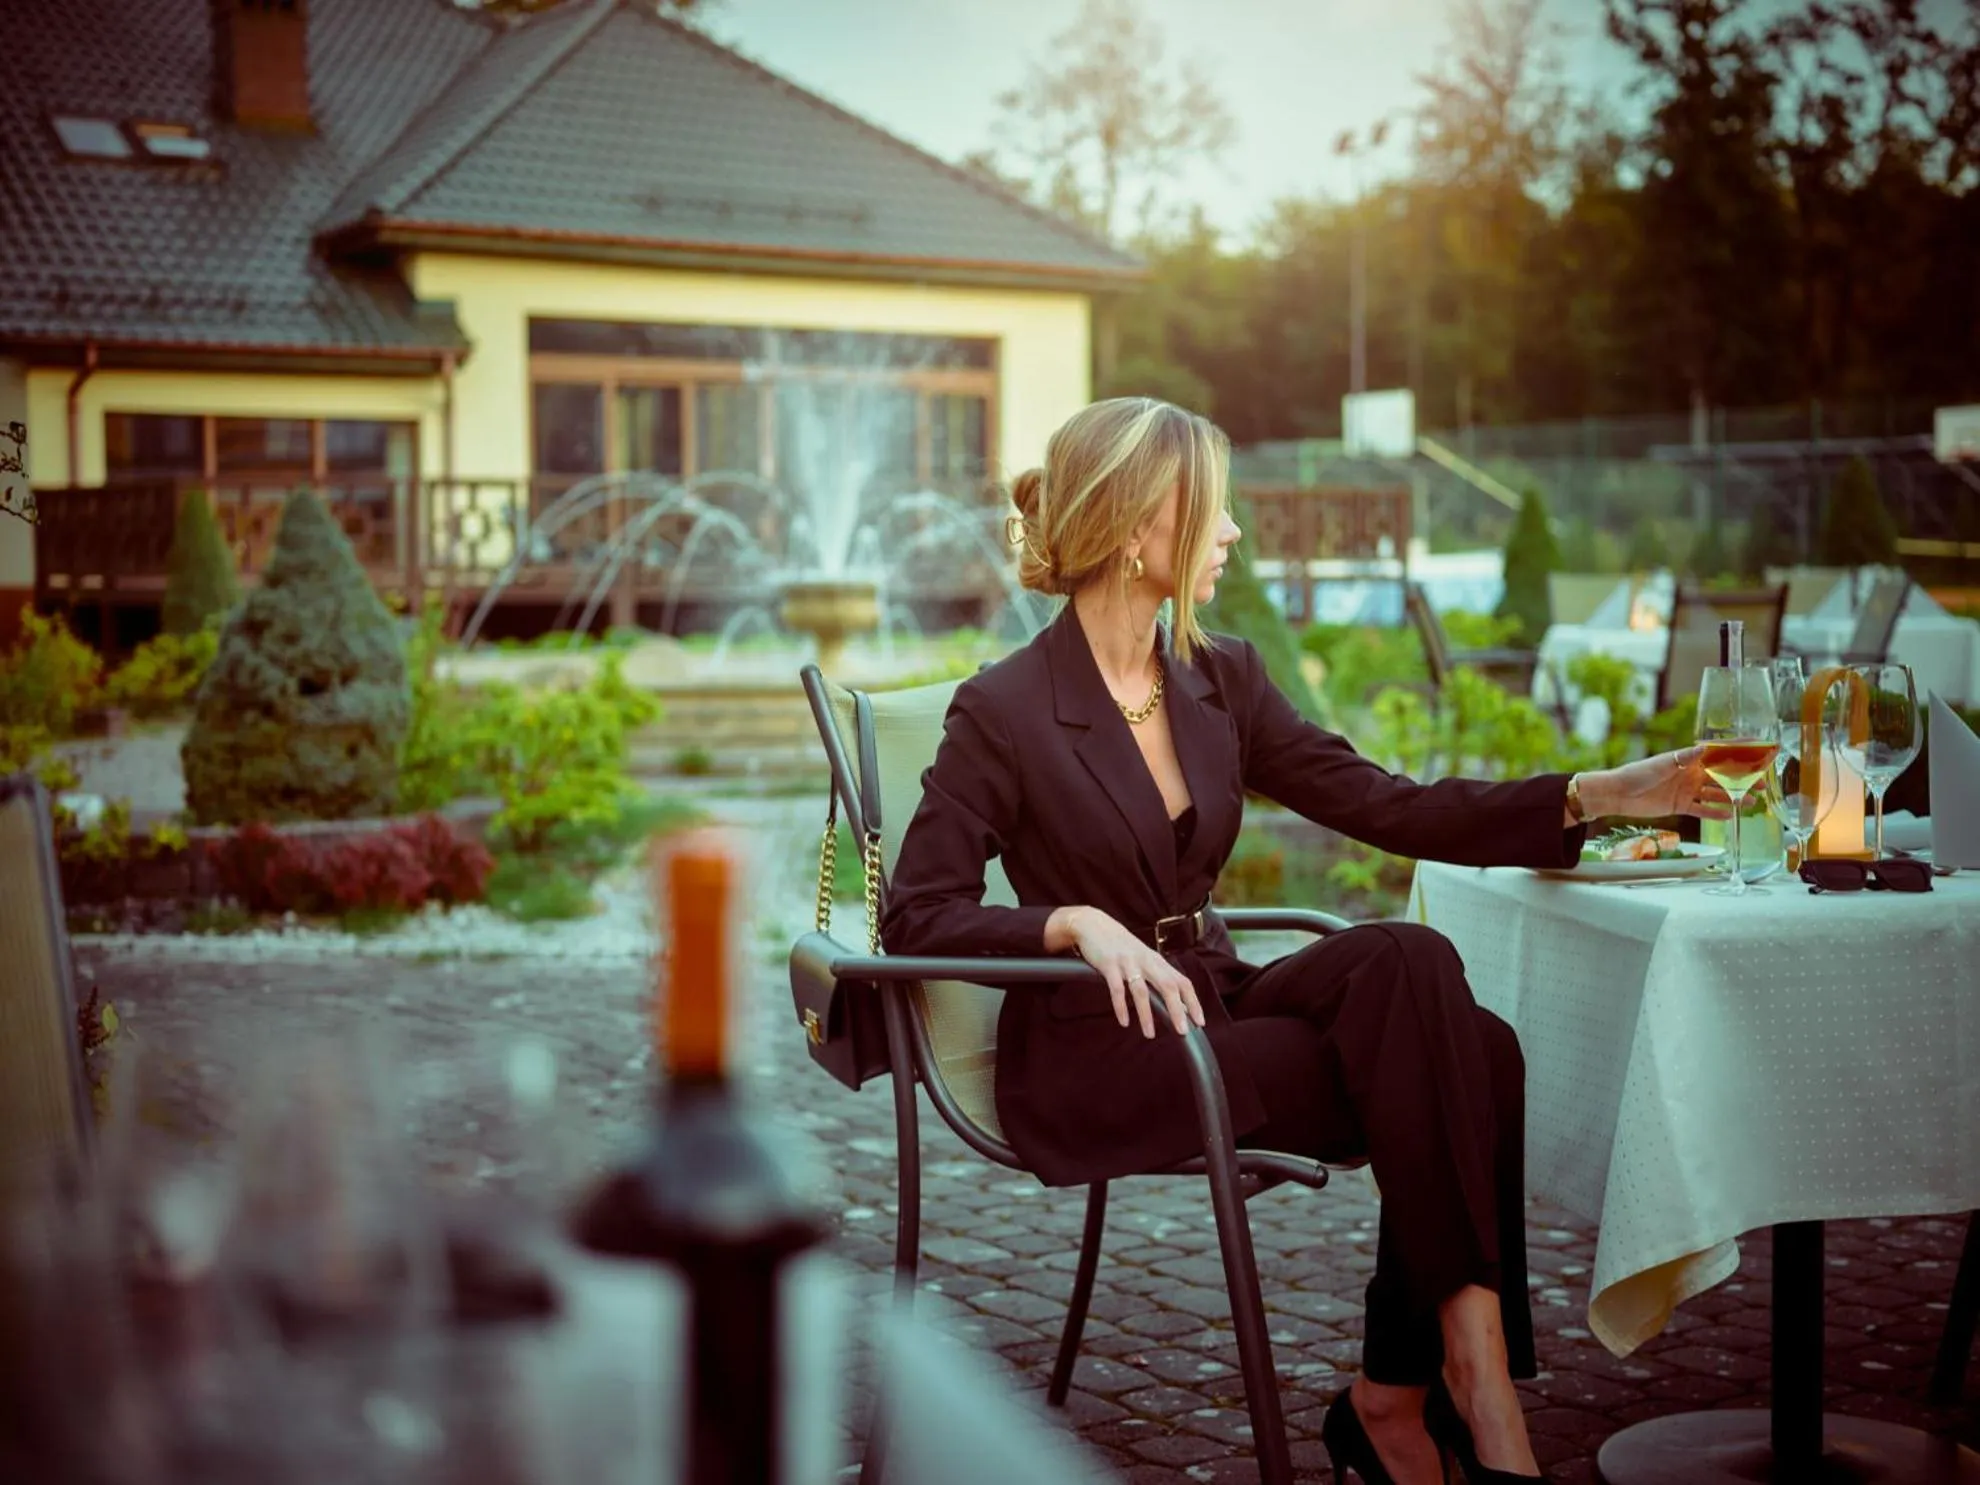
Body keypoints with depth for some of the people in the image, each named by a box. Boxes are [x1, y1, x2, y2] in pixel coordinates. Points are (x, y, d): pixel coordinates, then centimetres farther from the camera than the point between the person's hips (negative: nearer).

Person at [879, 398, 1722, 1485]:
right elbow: (916, 917, -9)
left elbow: (1392, 809, 4)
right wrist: (1077, 923, -25)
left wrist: (1603, 794, -3)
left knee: (1443, 1006, -22)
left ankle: (1399, 1397, -15)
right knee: (1427, 1071, -24)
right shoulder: (1003, 711, -9)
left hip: (1212, 1009, 6)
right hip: (1094, 1058, -6)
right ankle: (1471, 1374, -16)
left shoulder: (1221, 681, 9)